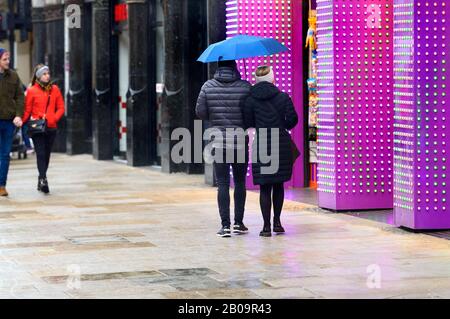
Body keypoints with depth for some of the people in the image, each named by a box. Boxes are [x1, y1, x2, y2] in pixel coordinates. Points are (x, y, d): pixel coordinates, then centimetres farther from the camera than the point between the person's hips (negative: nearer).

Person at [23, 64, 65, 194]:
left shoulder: (55, 89, 7)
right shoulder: (32, 91, -1)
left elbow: (61, 108, 8)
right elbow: (27, 110, 0)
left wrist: (54, 118, -7)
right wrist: (23, 123, -11)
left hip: (51, 127, 3)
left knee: (47, 154, 9)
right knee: (40, 153, -11)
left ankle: (42, 178, 21)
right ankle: (43, 179, -20)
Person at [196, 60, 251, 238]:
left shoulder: (208, 87, -3)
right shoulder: (245, 87, -7)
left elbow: (200, 113, 0)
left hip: (218, 143, 0)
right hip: (241, 143, 0)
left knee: (222, 184, 2)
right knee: (240, 183, 13)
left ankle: (225, 225, -4)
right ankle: (238, 223, 16)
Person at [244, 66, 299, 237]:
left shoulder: (250, 100, -2)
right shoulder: (283, 97, -1)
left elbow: (248, 123, -1)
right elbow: (293, 119, -3)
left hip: (261, 145, -1)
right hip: (281, 144, 1)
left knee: (265, 187, 2)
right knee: (278, 184, 15)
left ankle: (267, 226, -2)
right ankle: (277, 222, 18)